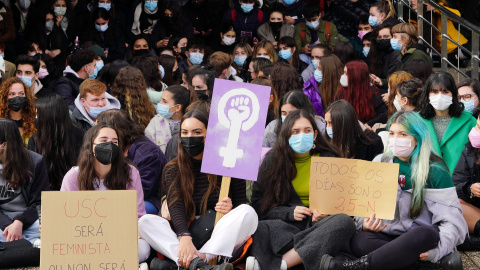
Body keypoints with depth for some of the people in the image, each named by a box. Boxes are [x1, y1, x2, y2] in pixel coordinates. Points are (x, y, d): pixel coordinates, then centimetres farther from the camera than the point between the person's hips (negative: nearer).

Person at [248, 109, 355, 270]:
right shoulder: (272, 160, 8)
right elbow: (258, 204, 7)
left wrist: (325, 214, -10)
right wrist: (290, 213, -10)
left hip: (318, 224, 2)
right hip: (285, 225, -1)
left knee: (344, 222, -33)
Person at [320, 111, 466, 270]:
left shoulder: (435, 170, -1)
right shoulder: (380, 163, 9)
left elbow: (452, 220, -6)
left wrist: (436, 251, -24)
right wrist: (365, 224, -15)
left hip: (421, 238, -2)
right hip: (388, 235, 3)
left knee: (426, 234, -39)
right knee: (360, 241, -31)